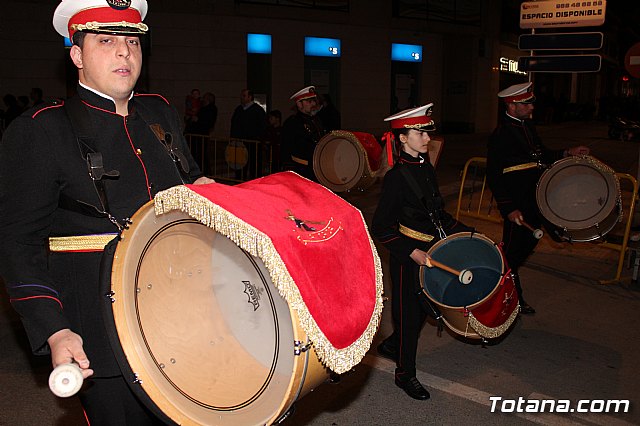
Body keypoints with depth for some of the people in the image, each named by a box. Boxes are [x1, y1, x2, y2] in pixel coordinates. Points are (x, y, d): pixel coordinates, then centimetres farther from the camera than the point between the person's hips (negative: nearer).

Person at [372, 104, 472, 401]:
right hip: (407, 257, -8)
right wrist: (413, 252, -24)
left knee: (424, 307, 20)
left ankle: (391, 345, 43)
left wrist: (467, 232, 9)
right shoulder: (396, 178, -19)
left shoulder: (426, 168, 5)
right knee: (409, 315, 6)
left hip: (429, 252, 8)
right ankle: (405, 374, 26)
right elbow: (380, 229, -19)